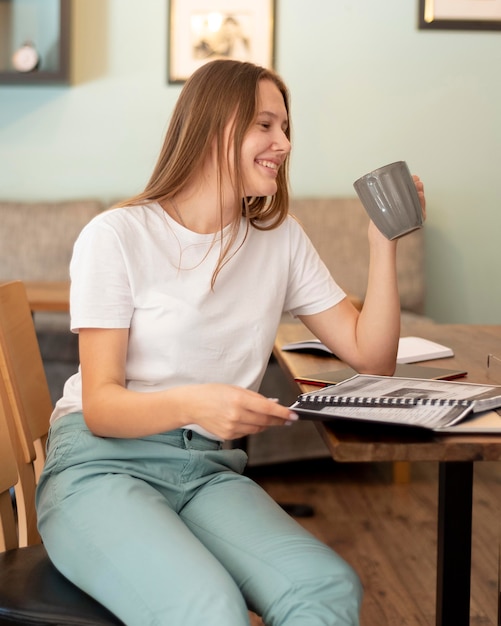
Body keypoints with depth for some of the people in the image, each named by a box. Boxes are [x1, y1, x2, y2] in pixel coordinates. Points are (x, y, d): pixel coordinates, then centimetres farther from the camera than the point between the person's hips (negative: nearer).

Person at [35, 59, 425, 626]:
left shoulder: (280, 240, 11)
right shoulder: (117, 236, -6)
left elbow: (371, 356, 9)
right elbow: (100, 407, -11)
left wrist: (383, 244, -1)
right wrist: (193, 403, -30)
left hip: (209, 470, 5)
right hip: (101, 465, -5)